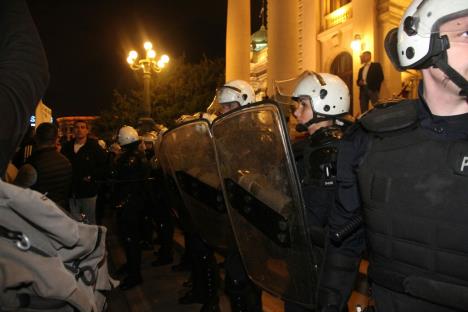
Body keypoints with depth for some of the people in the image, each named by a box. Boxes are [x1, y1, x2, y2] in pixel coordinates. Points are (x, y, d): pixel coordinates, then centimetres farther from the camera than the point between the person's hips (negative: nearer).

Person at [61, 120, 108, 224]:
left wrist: (92, 176, -17)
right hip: (72, 192, 4)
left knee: (90, 222, 5)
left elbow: (104, 166, -6)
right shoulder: (66, 147, 8)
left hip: (88, 193, -4)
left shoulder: (94, 147, -5)